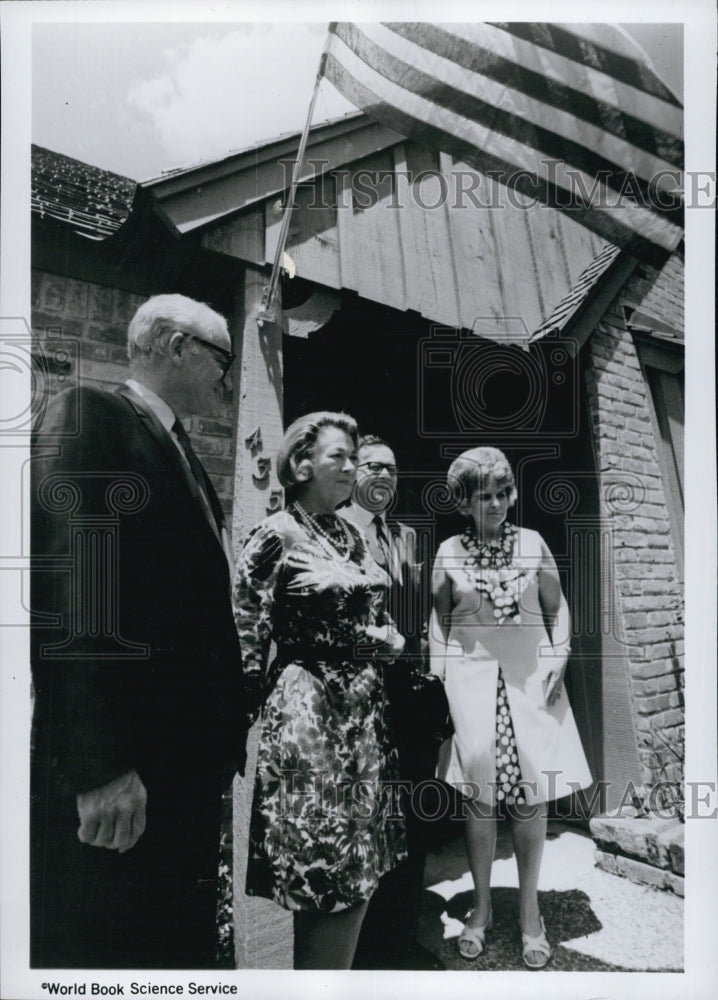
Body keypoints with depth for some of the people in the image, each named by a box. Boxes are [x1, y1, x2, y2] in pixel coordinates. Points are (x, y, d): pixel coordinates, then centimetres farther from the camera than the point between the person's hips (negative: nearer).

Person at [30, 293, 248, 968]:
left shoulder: (178, 450, 18)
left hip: (190, 757, 9)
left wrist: (225, 729, 11)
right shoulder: (88, 416, -7)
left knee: (181, 941, 18)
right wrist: (99, 766, -22)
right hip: (115, 775, -9)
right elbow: (68, 593, -19)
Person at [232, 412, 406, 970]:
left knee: (362, 870, 15)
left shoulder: (352, 534, 10)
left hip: (365, 710, 7)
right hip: (310, 713, -7)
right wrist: (274, 705, -2)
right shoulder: (277, 536, -10)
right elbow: (246, 642, -9)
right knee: (328, 873, 1)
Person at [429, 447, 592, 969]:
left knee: (531, 794, 3)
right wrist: (438, 679, 2)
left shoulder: (532, 543, 2)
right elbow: (439, 621, 7)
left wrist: (559, 658, -2)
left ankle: (529, 911, 21)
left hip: (530, 680, 1)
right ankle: (482, 906, 24)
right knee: (479, 796, 5)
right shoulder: (449, 552, 1)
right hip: (472, 681, 0)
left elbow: (558, 607, 9)